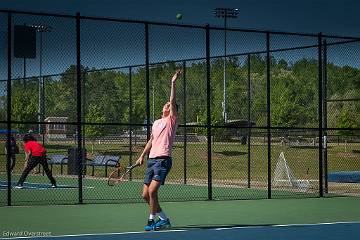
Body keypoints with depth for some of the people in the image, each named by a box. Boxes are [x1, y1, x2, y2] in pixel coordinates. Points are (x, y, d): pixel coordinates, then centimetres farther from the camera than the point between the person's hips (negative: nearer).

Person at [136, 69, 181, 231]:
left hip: (163, 159, -7)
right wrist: (142, 155, 23)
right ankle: (164, 219, 15)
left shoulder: (171, 121, 2)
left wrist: (173, 83, -12)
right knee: (145, 195, 4)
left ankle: (152, 219, -5)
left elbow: (173, 101, -9)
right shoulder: (156, 123, 21)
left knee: (152, 191, -20)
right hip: (151, 160, 8)